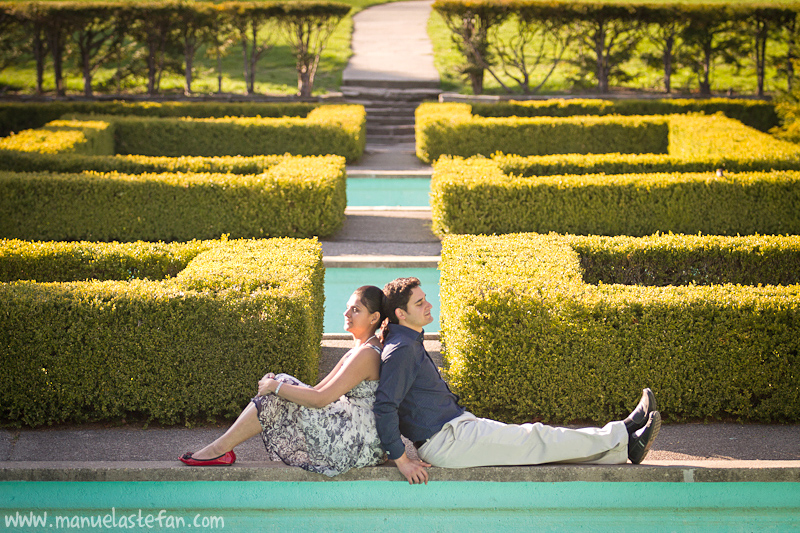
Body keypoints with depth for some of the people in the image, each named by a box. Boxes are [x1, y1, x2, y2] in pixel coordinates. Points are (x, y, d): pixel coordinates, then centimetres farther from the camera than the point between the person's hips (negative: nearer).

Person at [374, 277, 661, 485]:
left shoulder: (409, 344, 14)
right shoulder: (401, 350, -19)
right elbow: (384, 406, -26)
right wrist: (401, 460, -26)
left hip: (457, 424, 10)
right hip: (446, 441, -10)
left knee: (534, 437, 6)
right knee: (536, 439, -3)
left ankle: (622, 446, 7)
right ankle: (621, 437, 6)